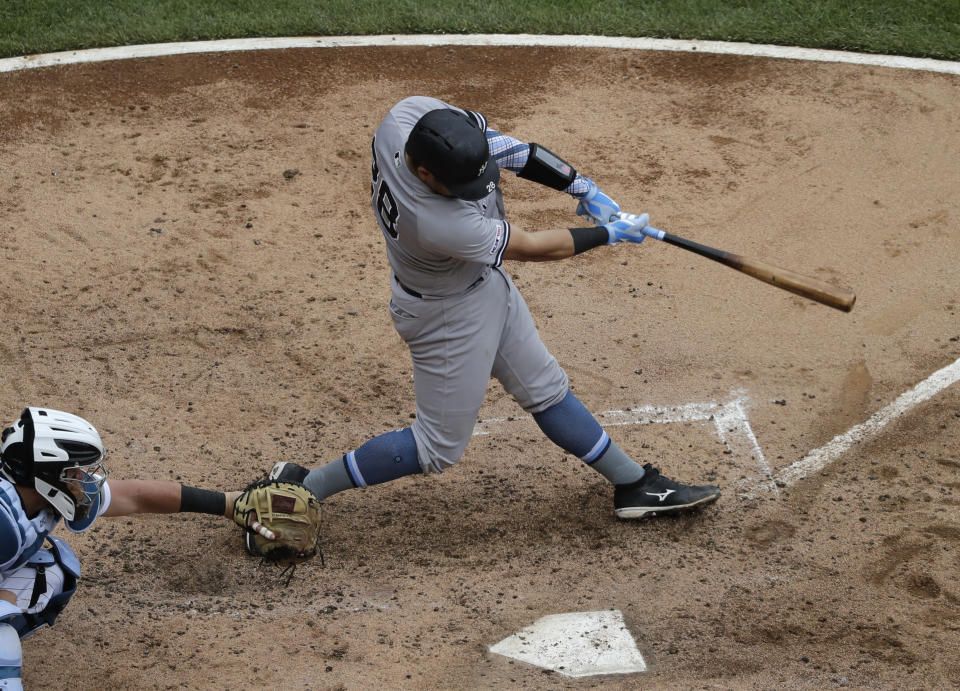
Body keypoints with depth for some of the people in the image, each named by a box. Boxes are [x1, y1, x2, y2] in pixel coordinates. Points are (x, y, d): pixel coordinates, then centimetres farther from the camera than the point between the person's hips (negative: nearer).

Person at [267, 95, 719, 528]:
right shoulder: (442, 225, -42)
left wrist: (581, 187, -16)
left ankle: (635, 484, 35)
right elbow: (534, 248, -25)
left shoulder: (417, 112, -26)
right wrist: (610, 234, -11)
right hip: (449, 314, -8)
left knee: (545, 389, 21)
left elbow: (499, 145, -10)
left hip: (484, 281, 8)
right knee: (439, 446, 8)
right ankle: (302, 488, 18)